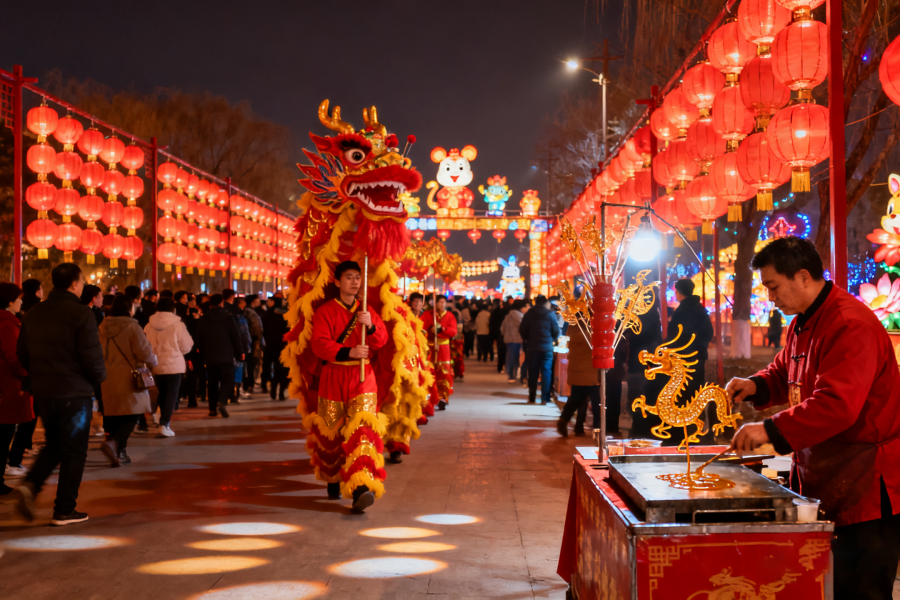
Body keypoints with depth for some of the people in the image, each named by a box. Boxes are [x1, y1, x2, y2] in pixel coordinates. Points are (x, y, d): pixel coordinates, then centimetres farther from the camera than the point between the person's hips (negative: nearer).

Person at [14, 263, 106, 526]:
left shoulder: (33, 314, 7)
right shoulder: (81, 314, -13)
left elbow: (22, 353, 11)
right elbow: (91, 356, -17)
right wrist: (99, 377, 2)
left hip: (42, 393, 6)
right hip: (74, 393, -6)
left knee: (54, 445, 21)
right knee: (73, 450, 5)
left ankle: (30, 485, -2)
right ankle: (64, 510, 8)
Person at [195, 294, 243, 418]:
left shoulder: (203, 320, 4)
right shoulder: (229, 318, -4)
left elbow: (198, 339, 8)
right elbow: (236, 337, -2)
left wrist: (202, 354, 18)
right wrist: (239, 352, 8)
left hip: (210, 356, 3)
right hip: (226, 356, -3)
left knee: (212, 382, 12)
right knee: (228, 380, 1)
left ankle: (213, 408, 10)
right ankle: (221, 401, -24)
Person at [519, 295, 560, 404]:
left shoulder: (529, 314, 0)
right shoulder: (550, 314, -4)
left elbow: (522, 330, 1)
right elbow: (556, 331, -2)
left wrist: (527, 340, 17)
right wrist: (553, 340, 17)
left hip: (533, 347, 1)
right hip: (547, 348, -1)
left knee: (533, 373, 7)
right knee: (546, 372, 3)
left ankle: (532, 398, 9)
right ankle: (545, 398, -1)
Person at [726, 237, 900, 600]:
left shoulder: (851, 325, -21)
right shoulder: (803, 324, 13)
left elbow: (837, 404, -30)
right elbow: (785, 373, 28)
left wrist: (771, 431, -31)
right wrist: (757, 386, 7)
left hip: (866, 491, -10)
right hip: (821, 482, 10)